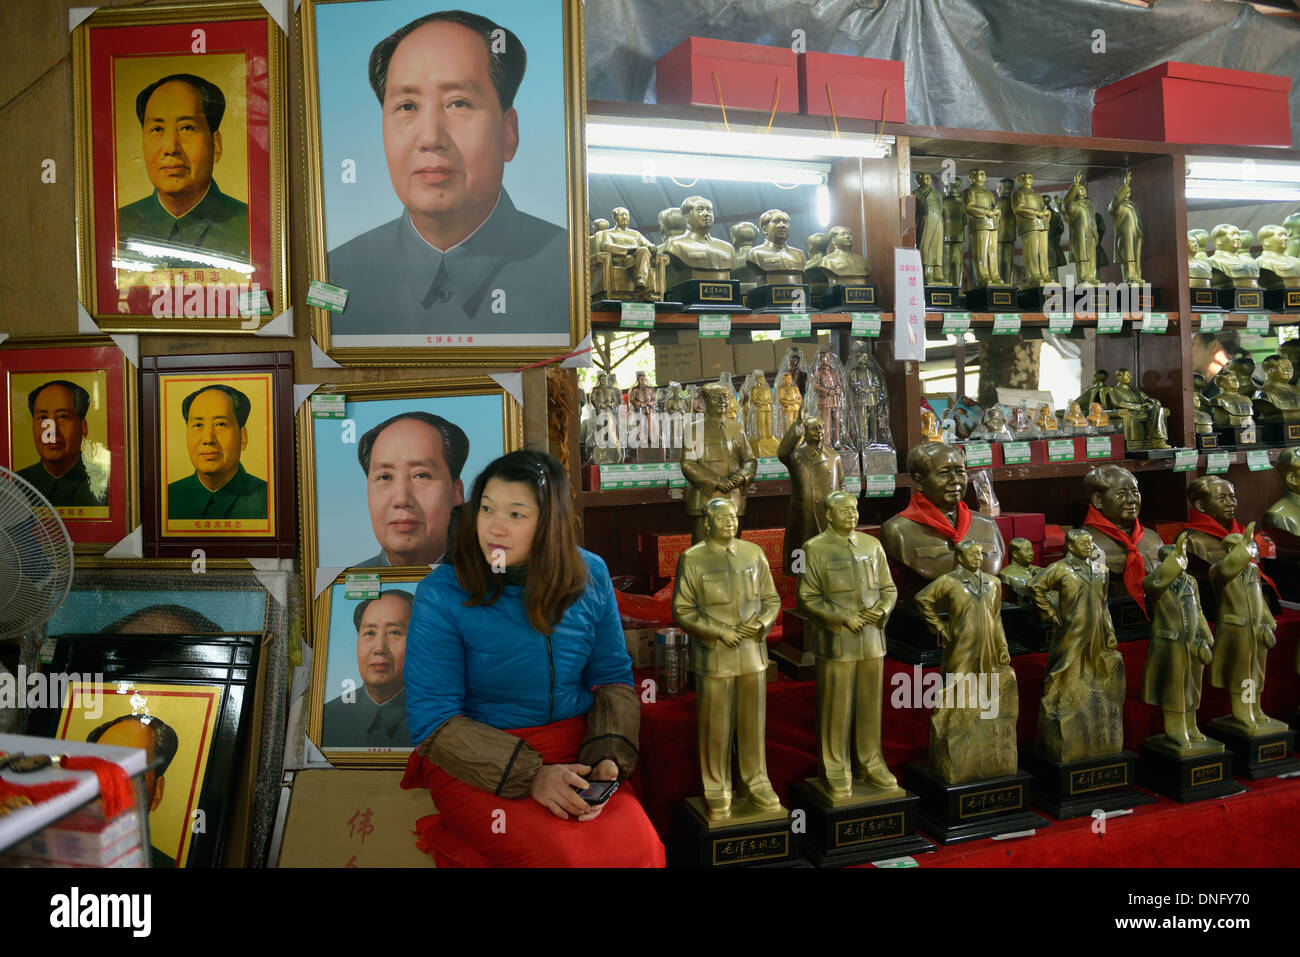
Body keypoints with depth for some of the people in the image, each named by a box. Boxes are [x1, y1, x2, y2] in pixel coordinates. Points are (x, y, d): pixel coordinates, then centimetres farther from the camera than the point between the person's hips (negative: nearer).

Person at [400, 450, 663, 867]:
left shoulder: (590, 576, 0)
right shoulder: (442, 593, -11)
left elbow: (613, 677, 8)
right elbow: (433, 719, -11)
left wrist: (608, 757, -10)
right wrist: (530, 775, -20)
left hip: (574, 748, 4)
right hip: (476, 762, -3)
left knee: (637, 847, -19)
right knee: (568, 856, -25)